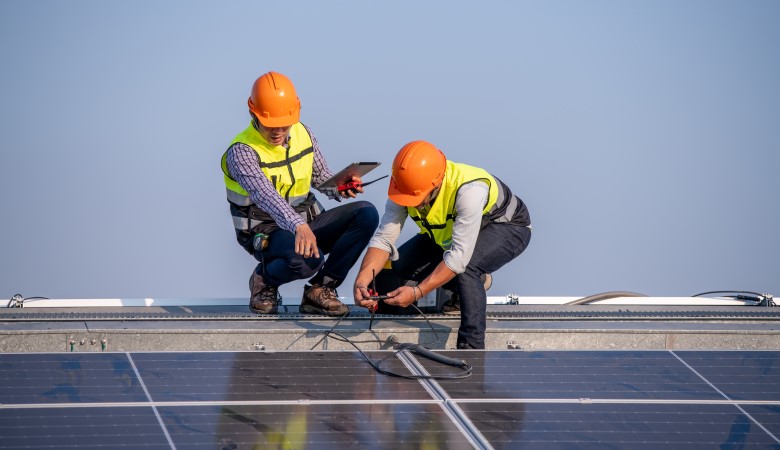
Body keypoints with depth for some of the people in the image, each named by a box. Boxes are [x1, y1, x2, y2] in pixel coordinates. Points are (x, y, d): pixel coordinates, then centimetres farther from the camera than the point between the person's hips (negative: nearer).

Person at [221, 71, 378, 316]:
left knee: (366, 214, -15)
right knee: (307, 259, -39)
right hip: (267, 230, -7)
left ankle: (320, 289, -9)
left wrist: (341, 189, -8)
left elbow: (321, 176, 16)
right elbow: (266, 195, -37)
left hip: (306, 224, 7)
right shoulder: (241, 151, -20)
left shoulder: (303, 134, 2)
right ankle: (264, 279, -2)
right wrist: (299, 226, -53)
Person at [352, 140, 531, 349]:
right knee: (399, 265, -6)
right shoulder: (406, 187, -24)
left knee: (465, 267, -35)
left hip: (508, 226, -7)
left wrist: (416, 292, -44)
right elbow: (384, 238, -21)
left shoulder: (469, 190, -42)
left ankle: (471, 346, -23)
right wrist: (362, 280, -38)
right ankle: (475, 281, 13)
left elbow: (459, 256, -41)